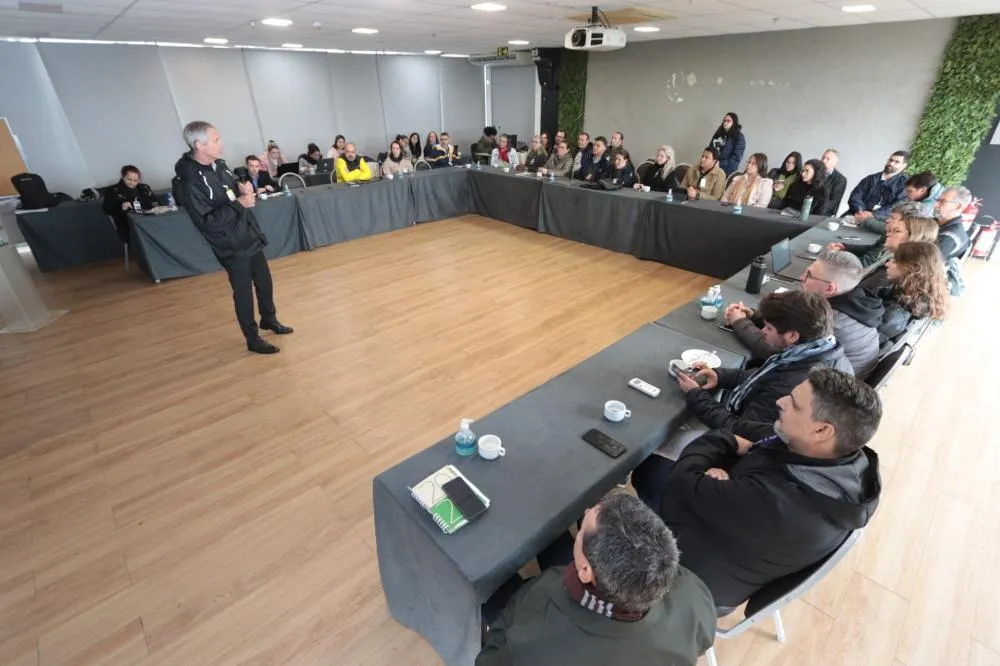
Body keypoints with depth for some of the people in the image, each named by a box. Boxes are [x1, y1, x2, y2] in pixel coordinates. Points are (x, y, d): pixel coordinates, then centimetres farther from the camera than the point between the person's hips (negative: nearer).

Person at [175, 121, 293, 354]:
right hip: (231, 246, -8)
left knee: (265, 282, 19)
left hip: (251, 235, 8)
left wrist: (243, 189, -4)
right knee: (243, 292, 4)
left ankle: (269, 319, 41)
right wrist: (239, 203, -24)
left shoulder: (218, 164, 3)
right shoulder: (191, 180, -21)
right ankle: (253, 339, 19)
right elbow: (206, 221, -23)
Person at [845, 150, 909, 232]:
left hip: (882, 220, -2)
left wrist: (873, 214, -21)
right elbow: (854, 197, 6)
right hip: (860, 216, 3)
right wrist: (861, 212, -15)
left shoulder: (905, 183, 9)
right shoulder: (871, 179, 18)